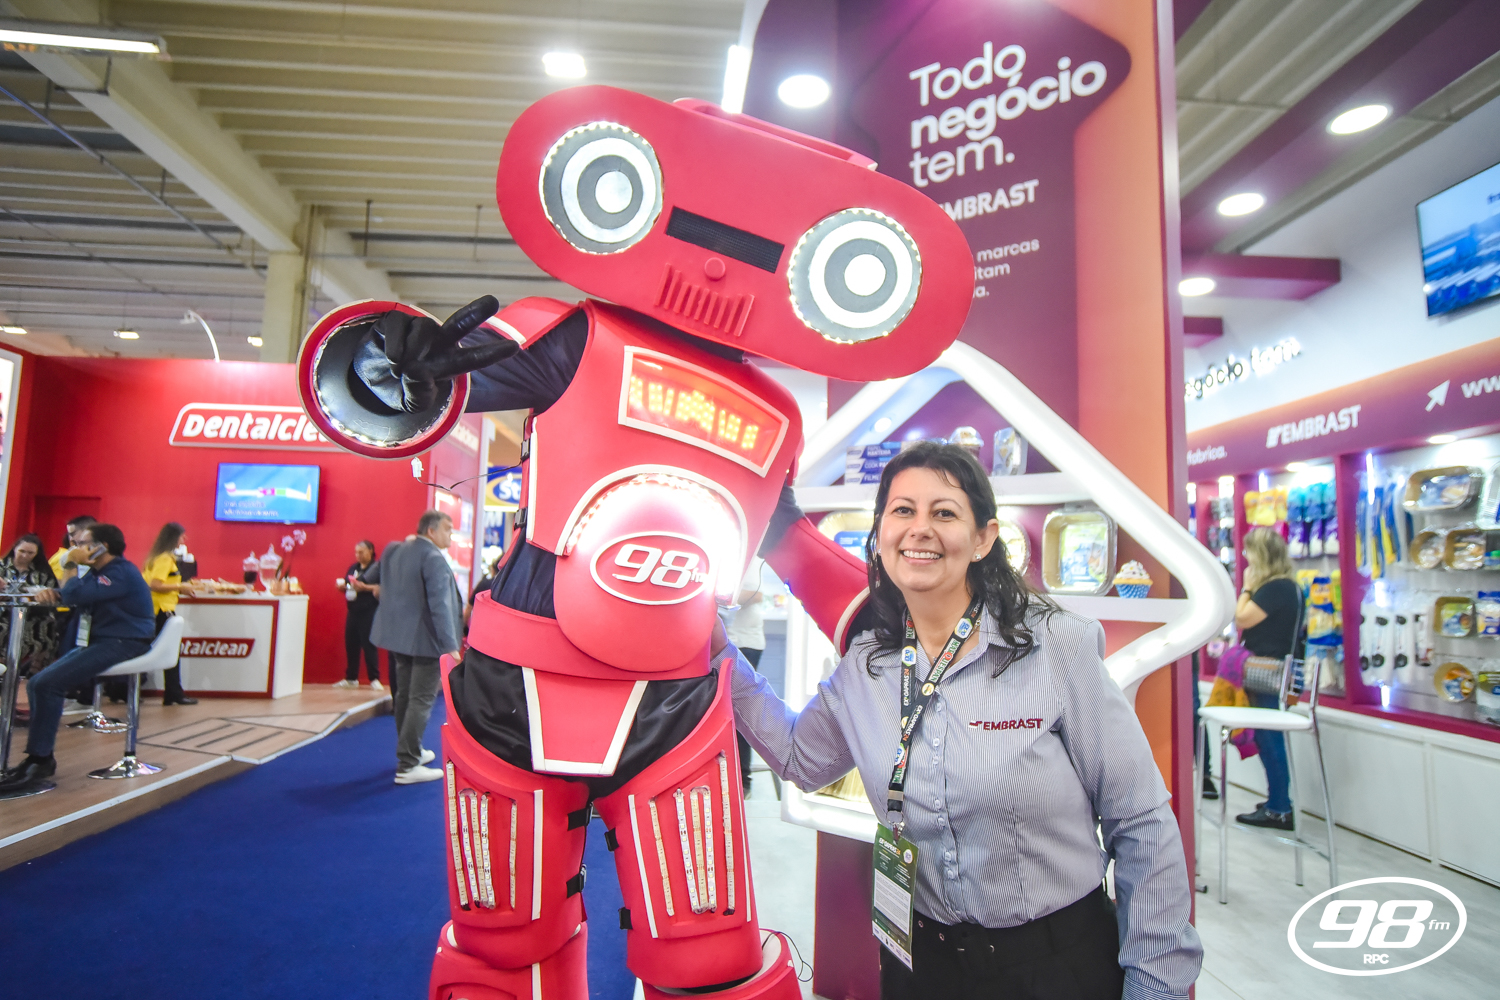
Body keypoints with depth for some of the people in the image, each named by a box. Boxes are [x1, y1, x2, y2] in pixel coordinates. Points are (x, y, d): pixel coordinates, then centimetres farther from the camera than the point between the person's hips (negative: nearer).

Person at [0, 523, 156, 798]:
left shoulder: (121, 573, -15)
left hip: (122, 644, -11)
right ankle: (41, 757, 3)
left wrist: (70, 564, -8)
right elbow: (71, 594, 19)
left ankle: (38, 761, -14)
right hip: (101, 641, 11)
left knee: (48, 683, -21)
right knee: (37, 683, 1)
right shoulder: (100, 571, 19)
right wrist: (52, 593, -4)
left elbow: (75, 594, -24)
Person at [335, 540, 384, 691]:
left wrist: (365, 587, -22)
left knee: (369, 645, -7)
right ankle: (351, 678, 17)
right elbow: (346, 585, 22)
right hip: (353, 611, 6)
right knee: (350, 644, 7)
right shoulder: (353, 568, 17)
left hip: (369, 612, -6)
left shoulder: (378, 567, -4)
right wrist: (342, 586, 1)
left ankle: (375, 679, -2)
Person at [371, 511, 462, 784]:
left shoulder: (394, 551, 9)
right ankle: (407, 766, -1)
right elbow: (440, 605, -23)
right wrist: (451, 646, -23)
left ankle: (410, 751, 31)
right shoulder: (433, 558, -18)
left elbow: (387, 592, 21)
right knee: (421, 701, -3)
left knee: (405, 696, 18)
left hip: (398, 635, 9)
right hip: (425, 640, -9)